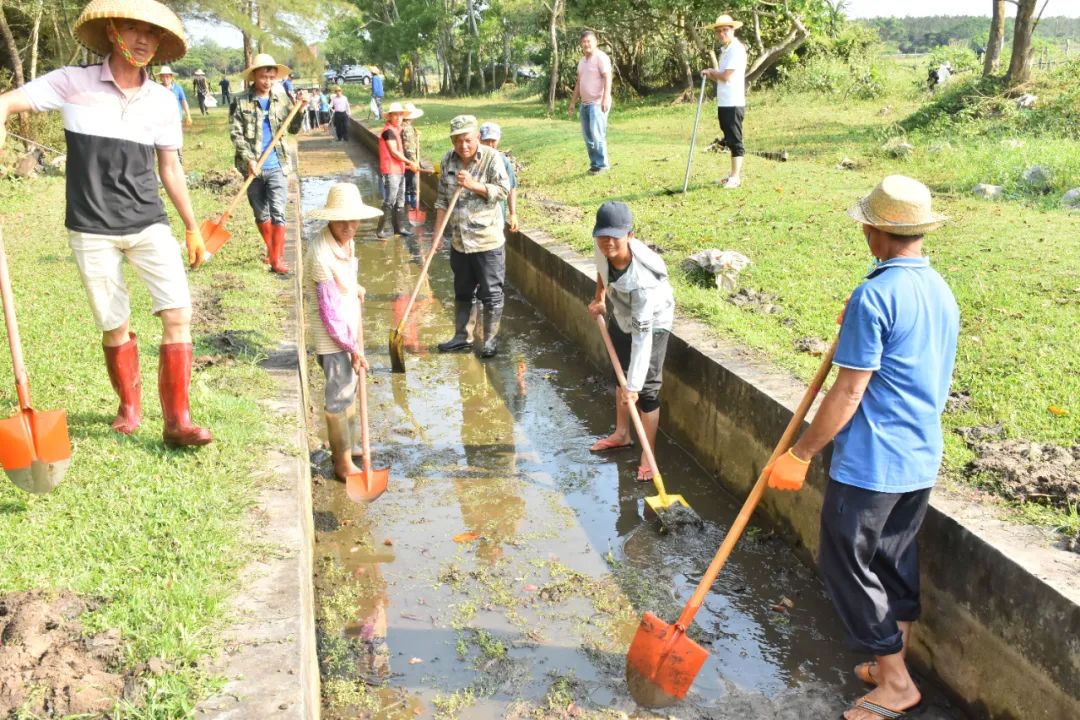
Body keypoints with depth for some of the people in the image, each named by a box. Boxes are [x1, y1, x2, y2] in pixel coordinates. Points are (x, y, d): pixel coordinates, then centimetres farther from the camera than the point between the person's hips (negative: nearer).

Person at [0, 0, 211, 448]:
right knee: (114, 327, 6)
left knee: (178, 315, -12)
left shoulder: (163, 102, 4)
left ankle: (176, 423, -4)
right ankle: (129, 406, 31)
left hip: (149, 224, 2)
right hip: (92, 230, -2)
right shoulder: (72, 84, -3)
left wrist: (192, 228, 15)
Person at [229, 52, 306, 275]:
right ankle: (271, 248, 34)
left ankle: (276, 259, -5)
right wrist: (248, 158, -16)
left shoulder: (281, 100, 5)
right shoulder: (243, 102, -2)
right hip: (253, 168, 0)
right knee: (261, 214, 13)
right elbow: (236, 133, -5)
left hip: (277, 167, 0)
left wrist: (299, 109, -9)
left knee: (277, 213, -9)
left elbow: (293, 129, 6)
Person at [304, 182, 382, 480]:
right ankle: (343, 461, 13)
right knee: (339, 395, 0)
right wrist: (353, 348, -18)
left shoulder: (345, 239, -1)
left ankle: (350, 443, 39)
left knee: (349, 386, 21)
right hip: (332, 333, -9)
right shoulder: (322, 254, -28)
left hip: (349, 326, 9)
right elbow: (331, 310, -24)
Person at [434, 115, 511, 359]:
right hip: (459, 241, 5)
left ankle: (490, 340, 17)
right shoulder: (448, 161, 4)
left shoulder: (491, 157, -10)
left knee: (491, 293, 4)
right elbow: (442, 200, 8)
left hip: (488, 240, -5)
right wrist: (438, 232, 2)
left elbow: (503, 191, -14)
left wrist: (472, 185, -23)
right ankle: (462, 336, 30)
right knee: (462, 291, 17)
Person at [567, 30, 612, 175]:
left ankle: (601, 165, -7)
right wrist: (573, 102, 22)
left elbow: (607, 78, -18)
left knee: (596, 134, -14)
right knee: (588, 136, 7)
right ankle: (594, 164, 14)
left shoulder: (601, 57, -8)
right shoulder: (582, 60, 17)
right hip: (585, 103, 8)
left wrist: (606, 99, -30)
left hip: (598, 103, -8)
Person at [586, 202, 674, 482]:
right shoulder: (603, 248, -27)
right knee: (620, 374, 21)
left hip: (652, 323, -7)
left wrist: (633, 386, -38)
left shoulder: (643, 278, -43)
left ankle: (648, 455, 7)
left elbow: (642, 336, -40)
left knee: (647, 388, -8)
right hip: (621, 316, 7)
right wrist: (599, 298, 11)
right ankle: (622, 434, 41)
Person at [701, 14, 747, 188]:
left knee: (735, 141, -5)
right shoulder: (726, 50, 18)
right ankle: (734, 175, 20)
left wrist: (712, 72, -1)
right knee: (730, 140, 13)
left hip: (733, 103, -10)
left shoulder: (737, 49, -12)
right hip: (724, 103, 10)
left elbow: (726, 76, -19)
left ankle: (735, 177, -2)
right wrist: (711, 74, -1)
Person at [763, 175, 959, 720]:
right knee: (896, 561, 21)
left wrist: (800, 455, -13)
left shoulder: (874, 296, -20)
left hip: (870, 464, -9)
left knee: (847, 567, 7)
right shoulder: (942, 292, 7)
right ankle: (893, 663, 36)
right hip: (922, 460, 9)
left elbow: (847, 394, -21)